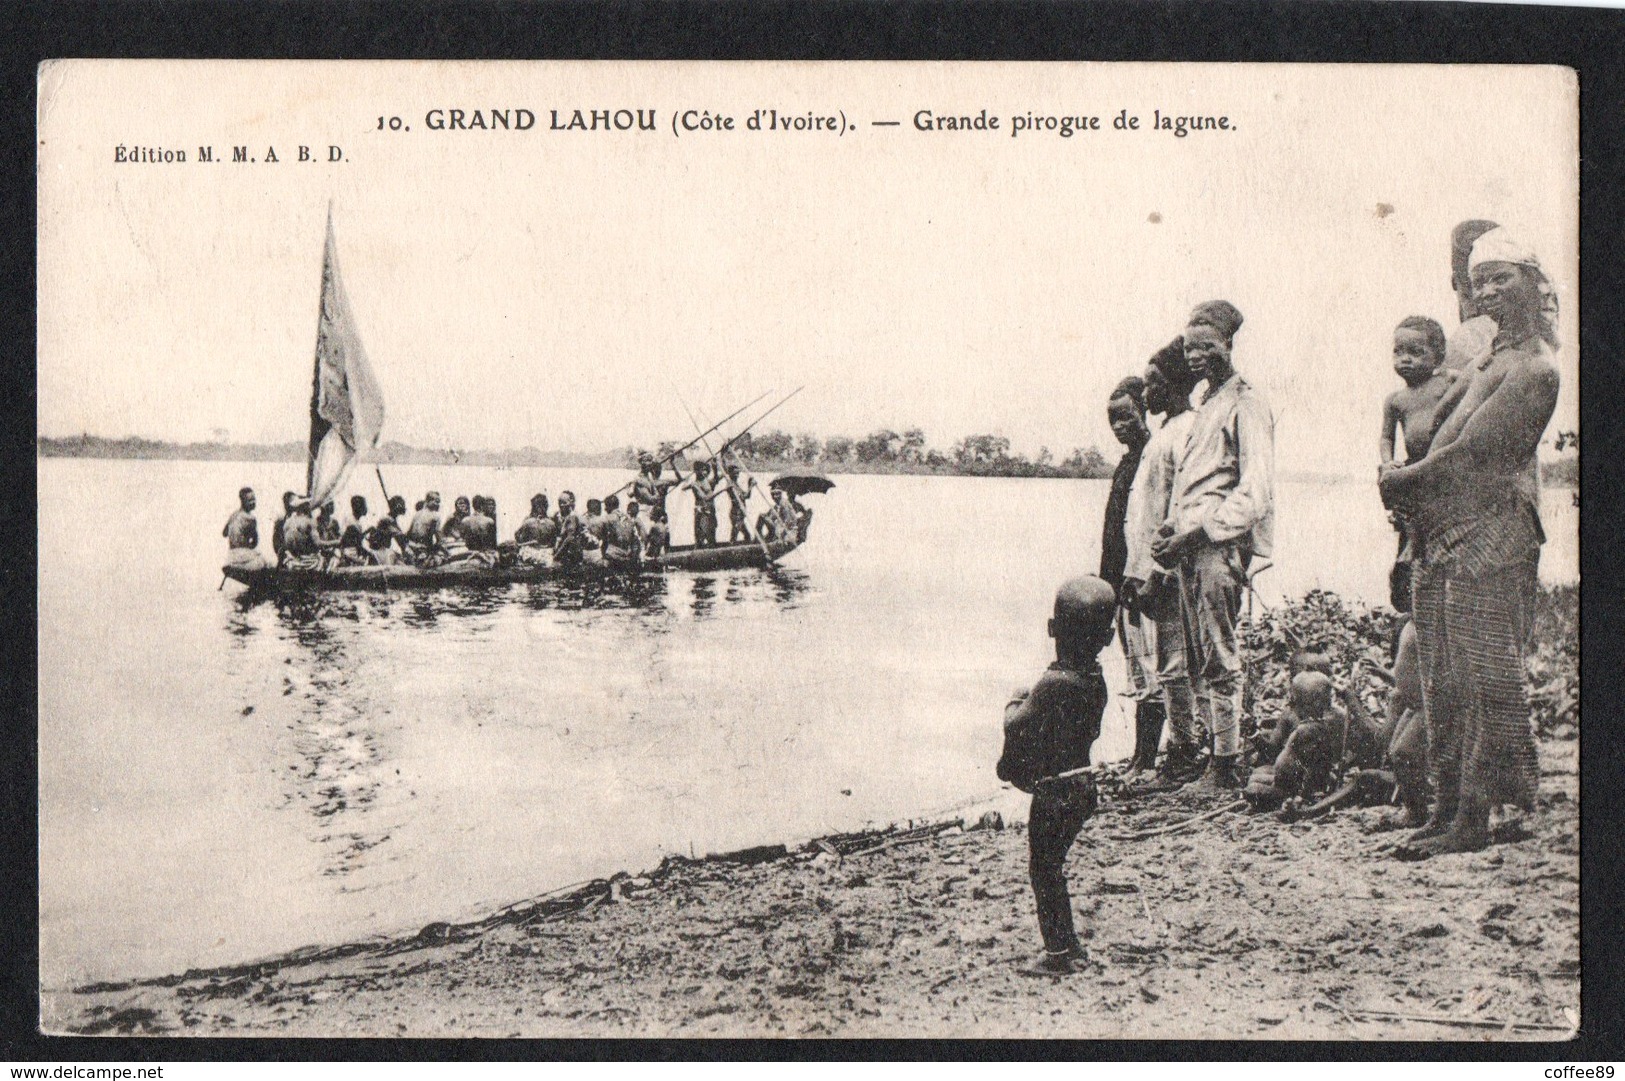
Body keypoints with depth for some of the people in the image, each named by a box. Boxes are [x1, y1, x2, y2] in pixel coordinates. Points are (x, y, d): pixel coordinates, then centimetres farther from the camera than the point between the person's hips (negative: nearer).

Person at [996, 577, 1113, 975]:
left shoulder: (1053, 683, -23)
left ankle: (1059, 953, 6)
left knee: (1044, 871, 2)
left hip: (1053, 789, -8)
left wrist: (1014, 705, 6)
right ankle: (1069, 945, 26)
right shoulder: (1095, 680, 2)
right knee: (1053, 867, 19)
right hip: (1083, 784, 8)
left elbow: (1018, 728, -16)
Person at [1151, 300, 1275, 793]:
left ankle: (1226, 764, -4)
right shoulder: (1205, 404, 22)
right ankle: (1216, 752, 14)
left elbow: (1255, 491, -15)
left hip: (1221, 544, -9)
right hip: (1192, 545, 9)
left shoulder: (1245, 403, -6)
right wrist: (1170, 530, 10)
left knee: (1219, 659, -8)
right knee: (1198, 661, 8)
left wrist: (1200, 530, -18)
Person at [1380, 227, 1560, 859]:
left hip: (1491, 536, -9)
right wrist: (1403, 482, 4)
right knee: (1442, 680, 9)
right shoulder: (1490, 359, 20)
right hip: (1445, 536, 9)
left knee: (1481, 675, -7)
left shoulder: (1532, 368, -9)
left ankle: (1474, 817, -5)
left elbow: (1470, 451, -14)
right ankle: (1448, 807, 14)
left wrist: (1401, 482, -4)